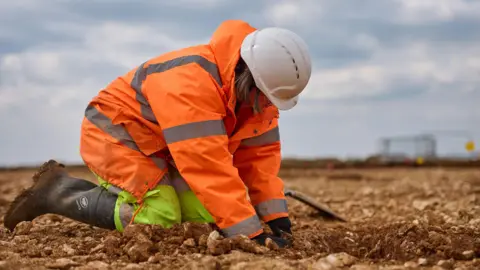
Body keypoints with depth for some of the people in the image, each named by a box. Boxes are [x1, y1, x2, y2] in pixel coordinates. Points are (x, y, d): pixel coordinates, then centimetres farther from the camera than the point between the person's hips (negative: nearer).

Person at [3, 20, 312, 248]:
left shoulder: (256, 89, -9)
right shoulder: (191, 82, -37)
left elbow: (260, 155, -7)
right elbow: (209, 167, -40)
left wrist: (276, 218, -16)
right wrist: (251, 233, -39)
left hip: (163, 150, 8)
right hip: (117, 133, -8)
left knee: (205, 218, -6)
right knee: (158, 219, -22)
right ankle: (59, 192, -6)